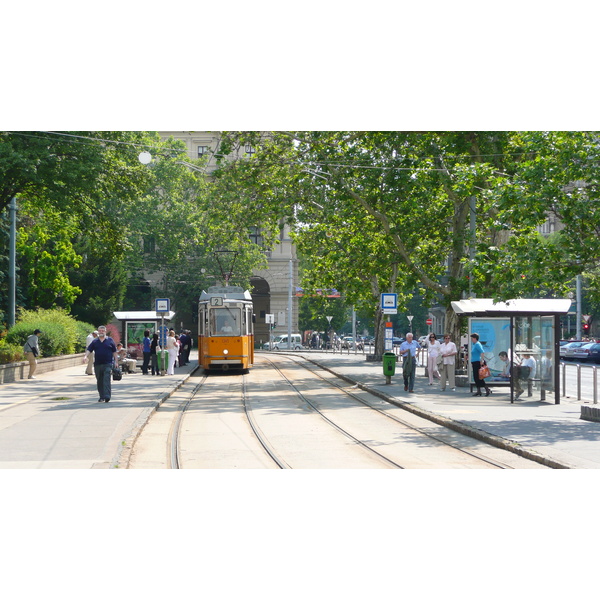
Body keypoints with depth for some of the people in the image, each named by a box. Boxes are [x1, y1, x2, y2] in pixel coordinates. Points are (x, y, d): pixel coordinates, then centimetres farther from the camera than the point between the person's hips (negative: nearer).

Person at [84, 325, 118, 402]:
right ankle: (101, 396, 16)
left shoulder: (110, 340, 6)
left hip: (108, 364, -3)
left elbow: (114, 352, 8)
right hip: (97, 364, 3)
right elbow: (89, 350, 6)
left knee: (106, 380, -14)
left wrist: (115, 361, 3)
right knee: (99, 381, 8)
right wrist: (86, 356, -14)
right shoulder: (95, 342, 11)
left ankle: (107, 396, -20)